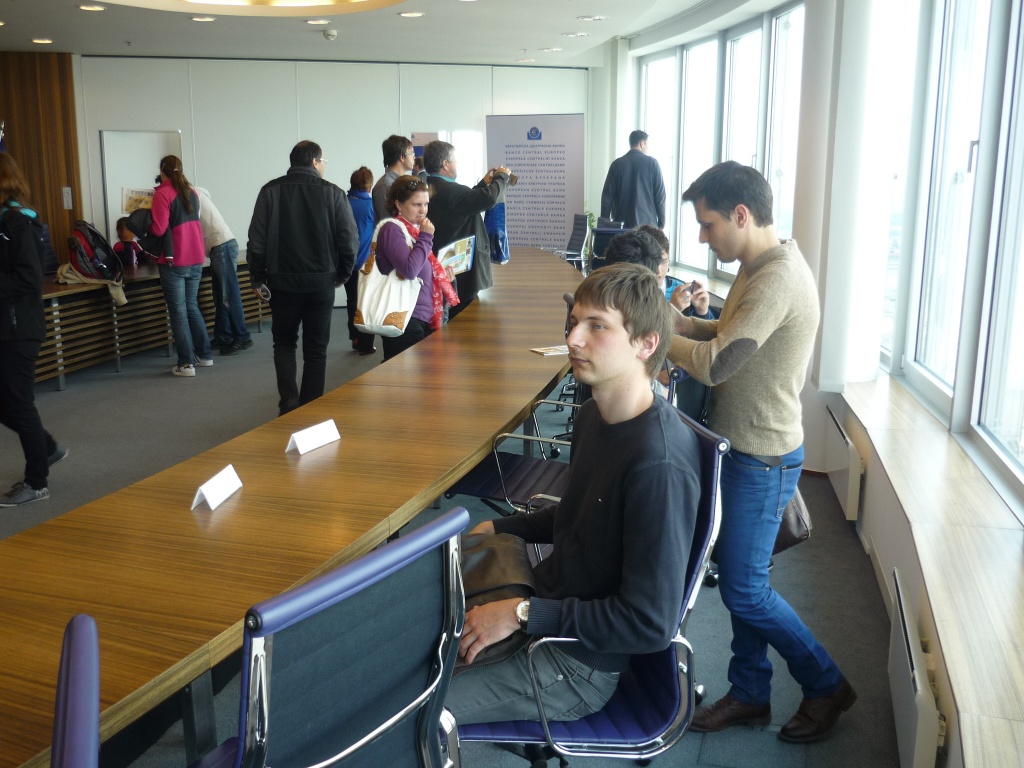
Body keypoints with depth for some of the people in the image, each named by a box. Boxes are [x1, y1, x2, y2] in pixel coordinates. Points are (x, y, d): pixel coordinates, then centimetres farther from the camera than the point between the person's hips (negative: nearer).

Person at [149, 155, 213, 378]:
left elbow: (159, 230, -14)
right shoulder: (191, 192, 11)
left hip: (174, 262, -7)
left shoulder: (163, 194, -11)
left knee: (178, 312, -1)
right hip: (196, 259, 7)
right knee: (192, 307, 18)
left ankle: (186, 363, -1)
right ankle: (205, 355, 21)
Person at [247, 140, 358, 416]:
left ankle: (289, 400, 0)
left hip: (282, 280, 1)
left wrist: (257, 278, 4)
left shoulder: (271, 191, -1)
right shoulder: (333, 193, -3)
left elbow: (257, 239, -5)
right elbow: (349, 240, -7)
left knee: (284, 343, 18)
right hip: (321, 281, -1)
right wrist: (342, 274, 8)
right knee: (316, 349, 11)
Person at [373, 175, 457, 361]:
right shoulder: (392, 229, -12)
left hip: (424, 316, 9)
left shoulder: (414, 229, 15)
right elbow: (409, 269, -25)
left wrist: (442, 275, 8)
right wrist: (425, 237, -15)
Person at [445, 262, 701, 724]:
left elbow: (651, 624, -28)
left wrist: (522, 615, -24)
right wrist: (497, 529, 7)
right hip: (549, 604, 9)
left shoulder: (660, 466, -30)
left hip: (579, 667, -9)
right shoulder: (595, 414, 0)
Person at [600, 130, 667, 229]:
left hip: (622, 224, 2)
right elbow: (660, 196, -1)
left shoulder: (617, 164, 3)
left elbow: (607, 195, 2)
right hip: (647, 224, -1)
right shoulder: (652, 163, 0)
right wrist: (661, 224, 5)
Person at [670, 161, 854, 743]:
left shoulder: (778, 278, -25)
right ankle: (751, 694, 32)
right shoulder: (762, 266, 7)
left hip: (763, 458, -9)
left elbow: (715, 363, -28)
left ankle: (826, 685, 23)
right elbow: (728, 335, 13)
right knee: (741, 580, 17)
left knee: (744, 589, 3)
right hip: (744, 448, 9)